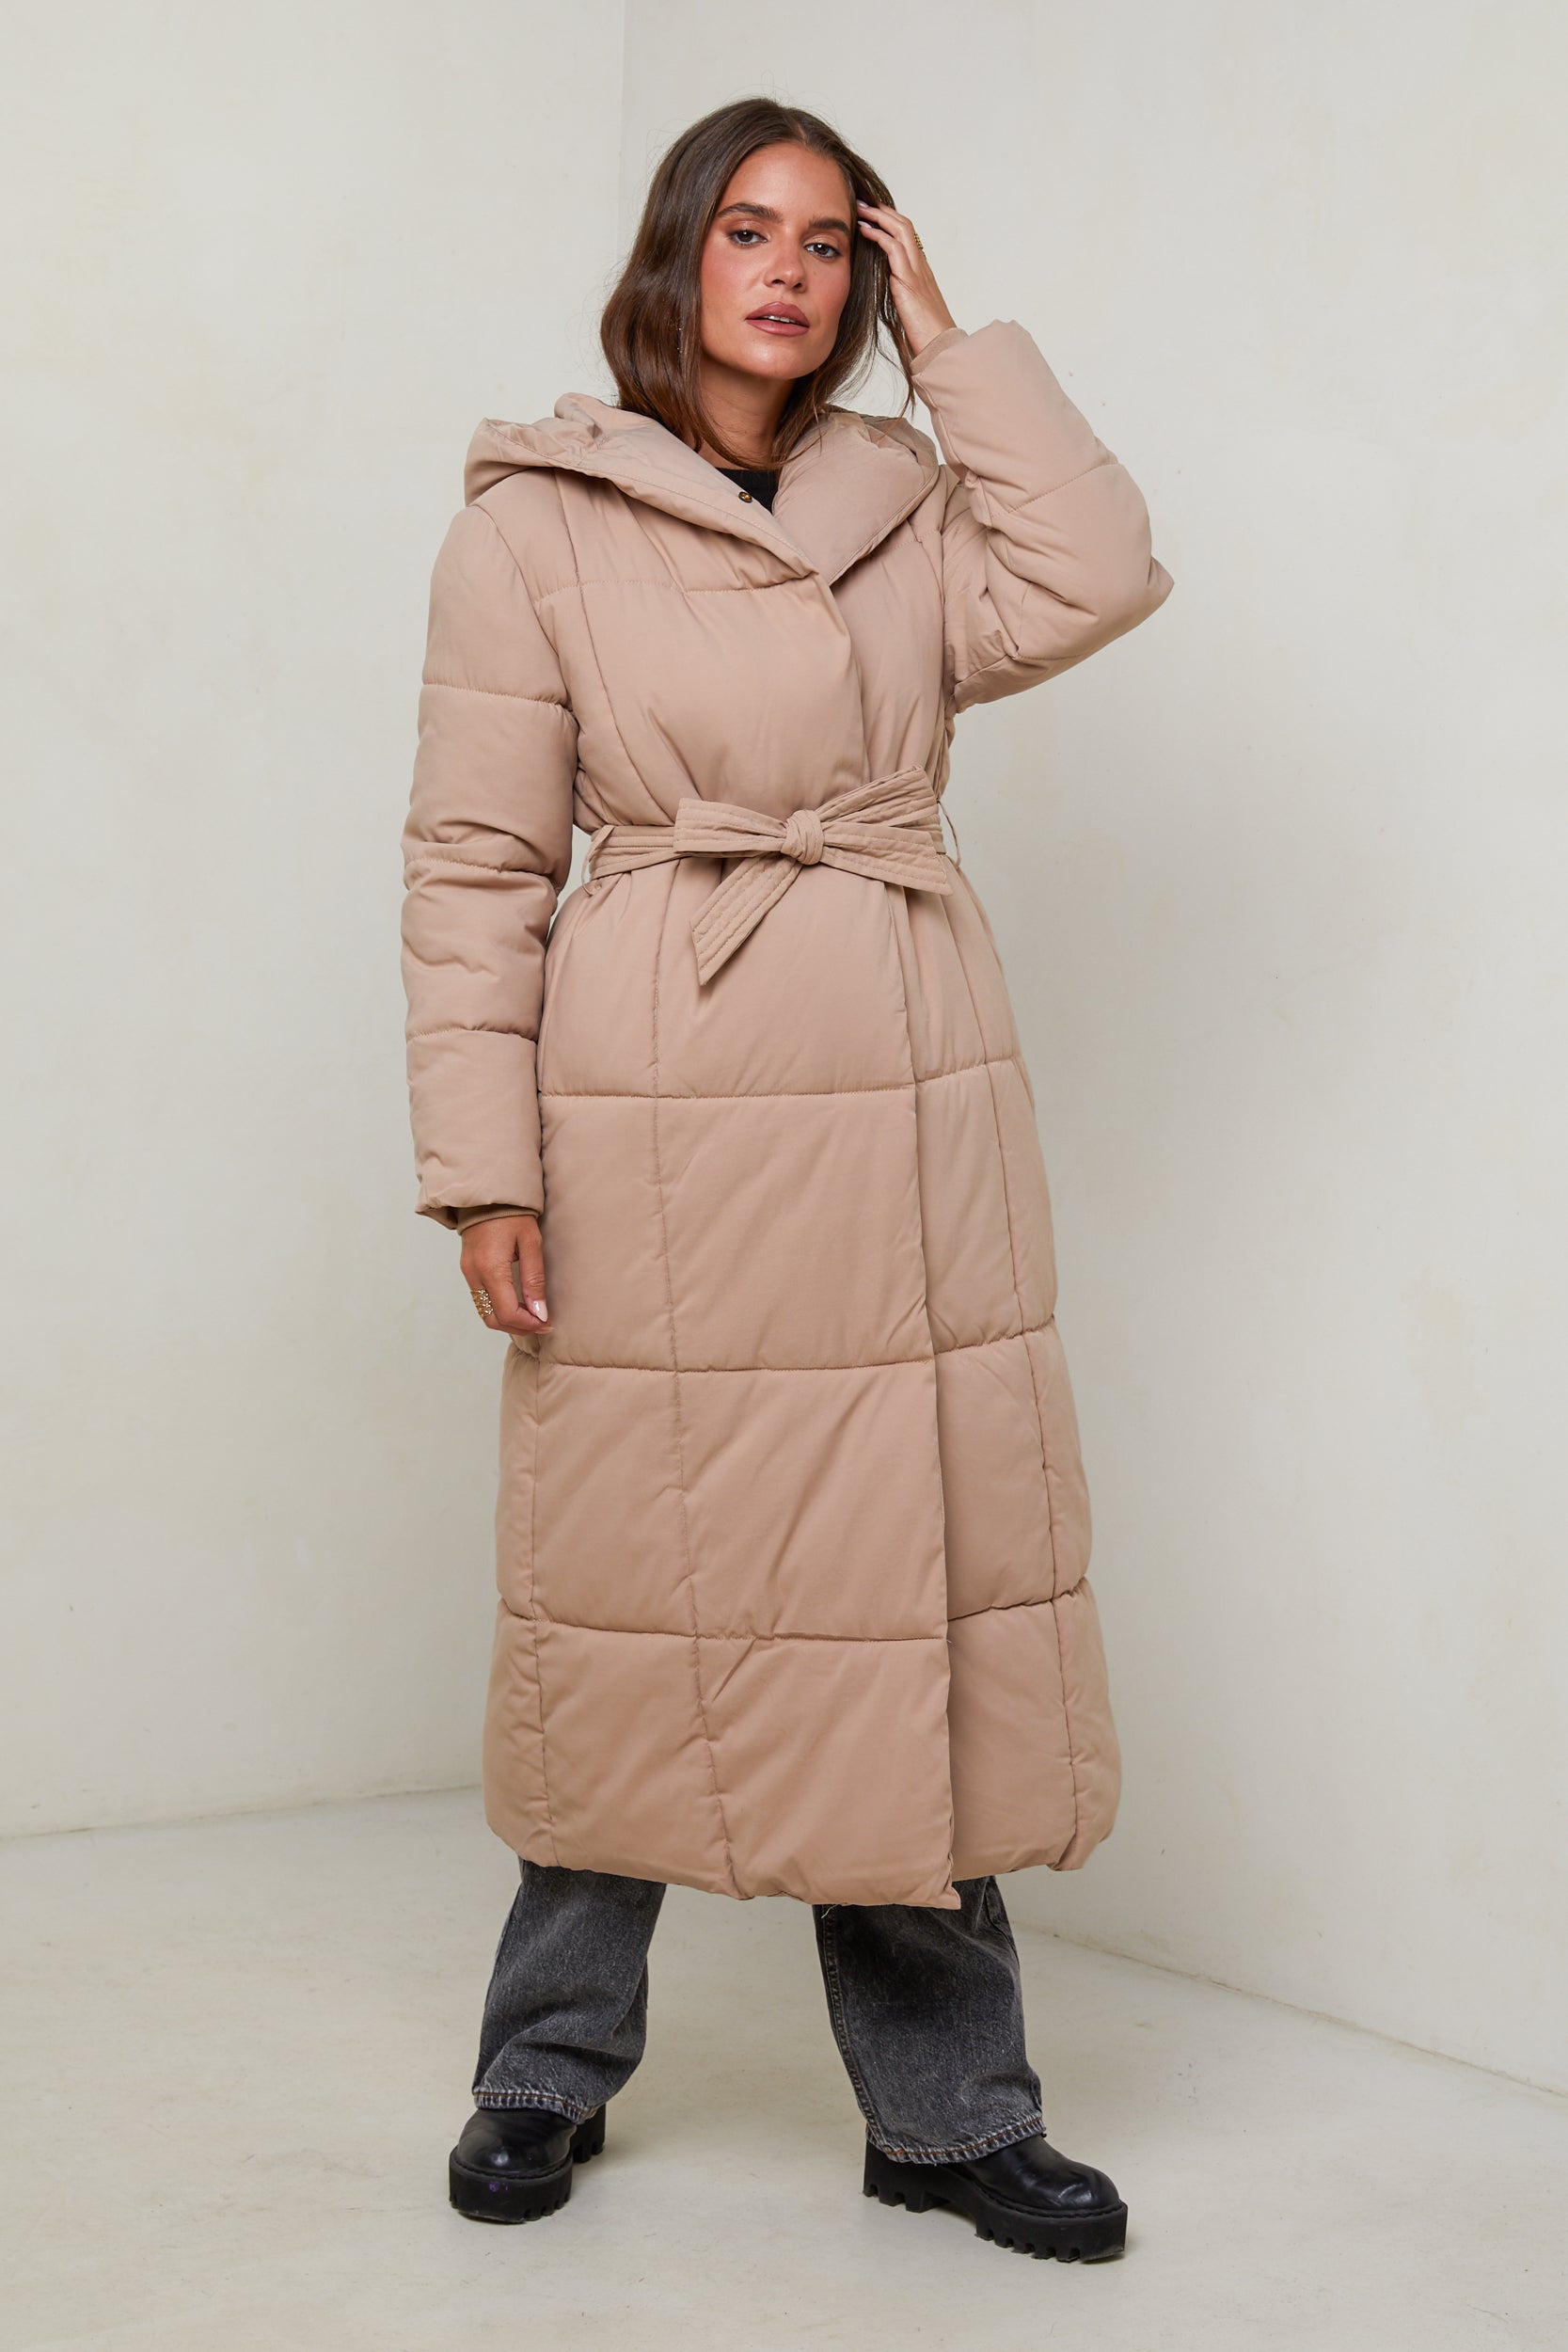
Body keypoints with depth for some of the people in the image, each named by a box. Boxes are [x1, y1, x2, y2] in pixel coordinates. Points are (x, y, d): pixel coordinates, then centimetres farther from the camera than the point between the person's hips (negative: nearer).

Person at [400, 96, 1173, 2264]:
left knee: (917, 1592, 6)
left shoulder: (909, 508, 13)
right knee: (638, 1593, 4)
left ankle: (947, 2107, 19)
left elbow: (1098, 578, -7)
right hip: (657, 1113, -3)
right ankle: (549, 2074, 25)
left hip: (911, 1108, 4)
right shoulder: (533, 519, 2)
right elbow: (476, 862, -2)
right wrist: (482, 1162, -9)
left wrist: (952, 342, 1)